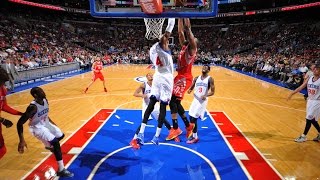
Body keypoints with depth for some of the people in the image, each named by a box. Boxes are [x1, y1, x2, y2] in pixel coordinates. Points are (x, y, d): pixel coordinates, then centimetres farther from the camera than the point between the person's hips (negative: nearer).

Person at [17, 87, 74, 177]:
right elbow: (20, 123, -29)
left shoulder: (45, 100, -9)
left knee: (61, 135, 21)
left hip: (45, 123, 8)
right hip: (37, 127, -8)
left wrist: (51, 122, 21)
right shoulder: (33, 107, -31)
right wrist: (21, 140, -33)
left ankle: (49, 146, 56)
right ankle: (61, 170, -12)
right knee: (55, 142, -20)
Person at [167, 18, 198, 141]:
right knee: (175, 101, 10)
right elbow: (180, 32, 16)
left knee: (173, 100, -14)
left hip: (185, 78, -9)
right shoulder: (184, 47, 15)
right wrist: (180, 18, 14)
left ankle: (175, 129, -4)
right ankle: (188, 125, 22)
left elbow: (187, 29, -17)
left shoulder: (192, 48, -6)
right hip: (180, 76, 9)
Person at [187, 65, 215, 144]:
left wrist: (205, 96, -28)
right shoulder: (197, 78, 8)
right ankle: (194, 135, 26)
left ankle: (195, 137, 5)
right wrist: (189, 90, -11)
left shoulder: (210, 79, -6)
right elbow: (192, 87, 13)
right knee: (191, 117, 10)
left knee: (194, 118, -9)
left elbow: (212, 92, -9)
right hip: (195, 99, 6)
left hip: (202, 100, -6)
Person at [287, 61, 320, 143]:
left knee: (309, 119, -4)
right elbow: (301, 87, 6)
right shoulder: (310, 78, 2)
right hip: (310, 101, 6)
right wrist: (292, 94, 3)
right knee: (312, 119, 15)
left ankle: (304, 136, 9)